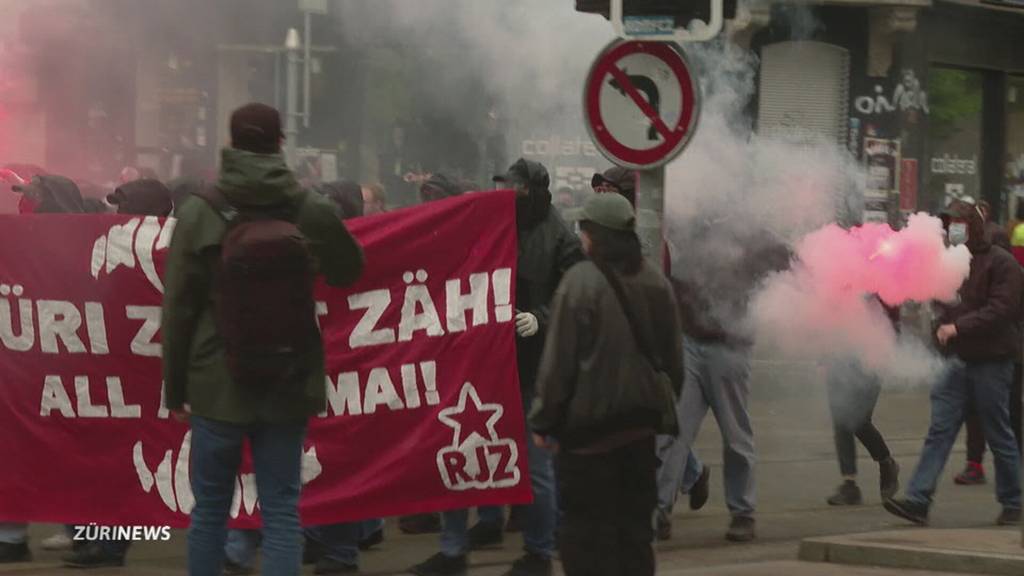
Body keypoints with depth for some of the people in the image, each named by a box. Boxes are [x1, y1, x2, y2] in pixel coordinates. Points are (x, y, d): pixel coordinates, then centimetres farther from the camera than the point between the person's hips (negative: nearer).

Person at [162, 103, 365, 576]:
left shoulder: (198, 212, -7)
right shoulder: (314, 211, -4)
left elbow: (178, 306, -4)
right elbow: (348, 271, 16)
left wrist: (174, 386, 4)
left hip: (216, 384, -1)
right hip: (288, 386, 1)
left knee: (210, 508, 10)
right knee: (281, 510, 3)